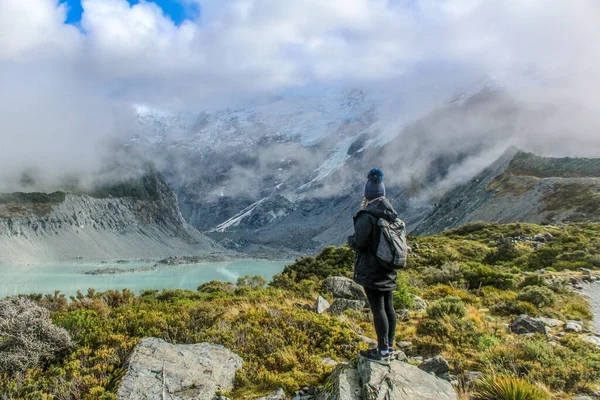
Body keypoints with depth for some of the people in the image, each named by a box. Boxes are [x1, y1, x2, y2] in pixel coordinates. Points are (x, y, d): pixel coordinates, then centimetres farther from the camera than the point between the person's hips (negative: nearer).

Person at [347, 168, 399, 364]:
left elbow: (358, 243, -20)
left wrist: (350, 239, 3)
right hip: (388, 270, 8)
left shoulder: (367, 215, -19)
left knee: (377, 308, -1)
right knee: (388, 306, 14)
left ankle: (383, 352, 7)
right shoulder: (392, 214, 5)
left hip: (371, 270, -8)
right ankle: (389, 346, 26)